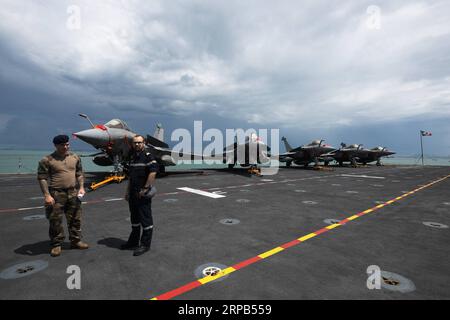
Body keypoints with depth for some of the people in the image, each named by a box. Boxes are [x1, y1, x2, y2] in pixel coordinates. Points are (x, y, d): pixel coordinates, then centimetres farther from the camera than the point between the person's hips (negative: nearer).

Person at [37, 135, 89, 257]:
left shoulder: (75, 157, 7)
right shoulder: (47, 160, -7)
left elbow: (79, 174, 14)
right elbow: (42, 178, -7)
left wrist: (81, 187, 3)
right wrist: (47, 195, -13)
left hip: (73, 193, 4)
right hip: (56, 194, -4)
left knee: (75, 219, 11)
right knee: (55, 221, 4)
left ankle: (75, 241, 26)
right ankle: (56, 245, 20)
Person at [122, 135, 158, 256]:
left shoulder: (148, 156, -11)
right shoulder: (132, 157, 14)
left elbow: (153, 173, -22)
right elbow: (130, 176, 19)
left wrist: (145, 189, -20)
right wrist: (127, 191, 15)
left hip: (143, 194, -8)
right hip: (133, 194, 8)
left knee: (145, 219, 1)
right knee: (134, 218, 19)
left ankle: (145, 244, 13)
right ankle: (133, 241, 35)